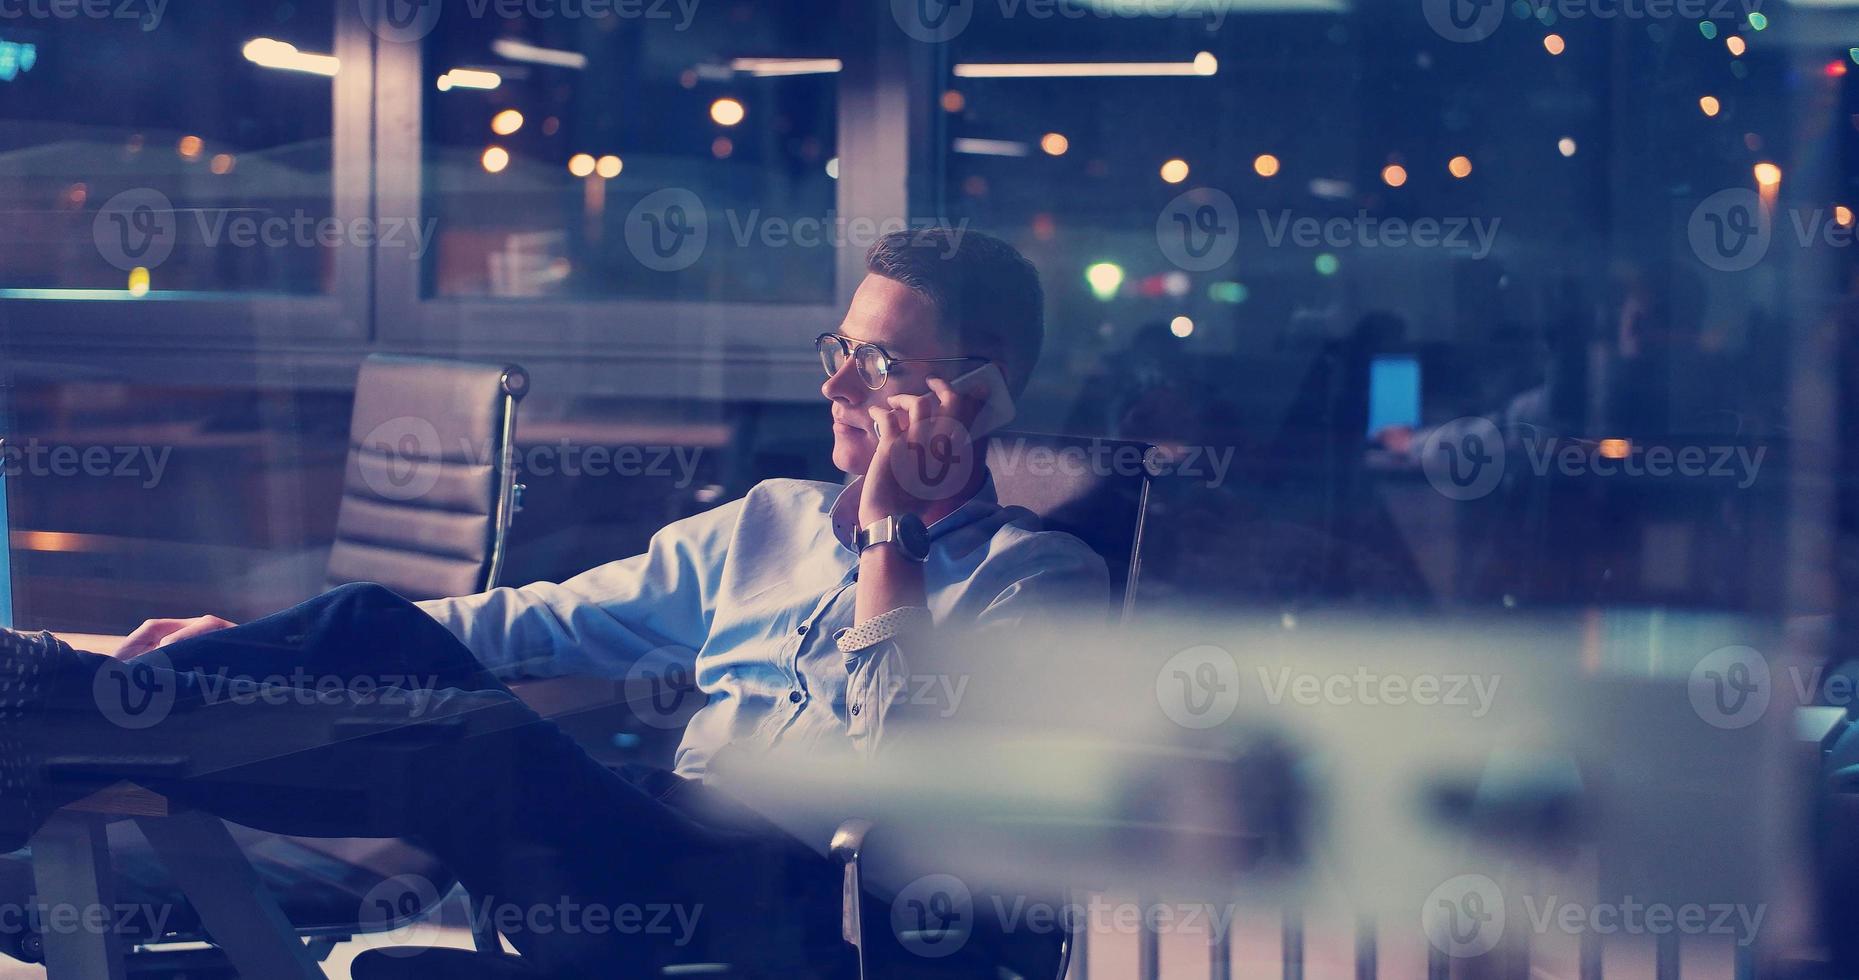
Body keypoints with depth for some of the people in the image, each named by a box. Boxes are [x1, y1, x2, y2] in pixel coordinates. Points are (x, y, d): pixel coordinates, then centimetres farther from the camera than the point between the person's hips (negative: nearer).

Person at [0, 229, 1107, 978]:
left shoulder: (1038, 577, 6)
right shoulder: (766, 523, 25)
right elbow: (546, 620, 19)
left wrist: (892, 530, -5)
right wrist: (263, 638, 10)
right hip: (660, 848, 6)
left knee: (481, 739, -28)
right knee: (380, 631, -14)